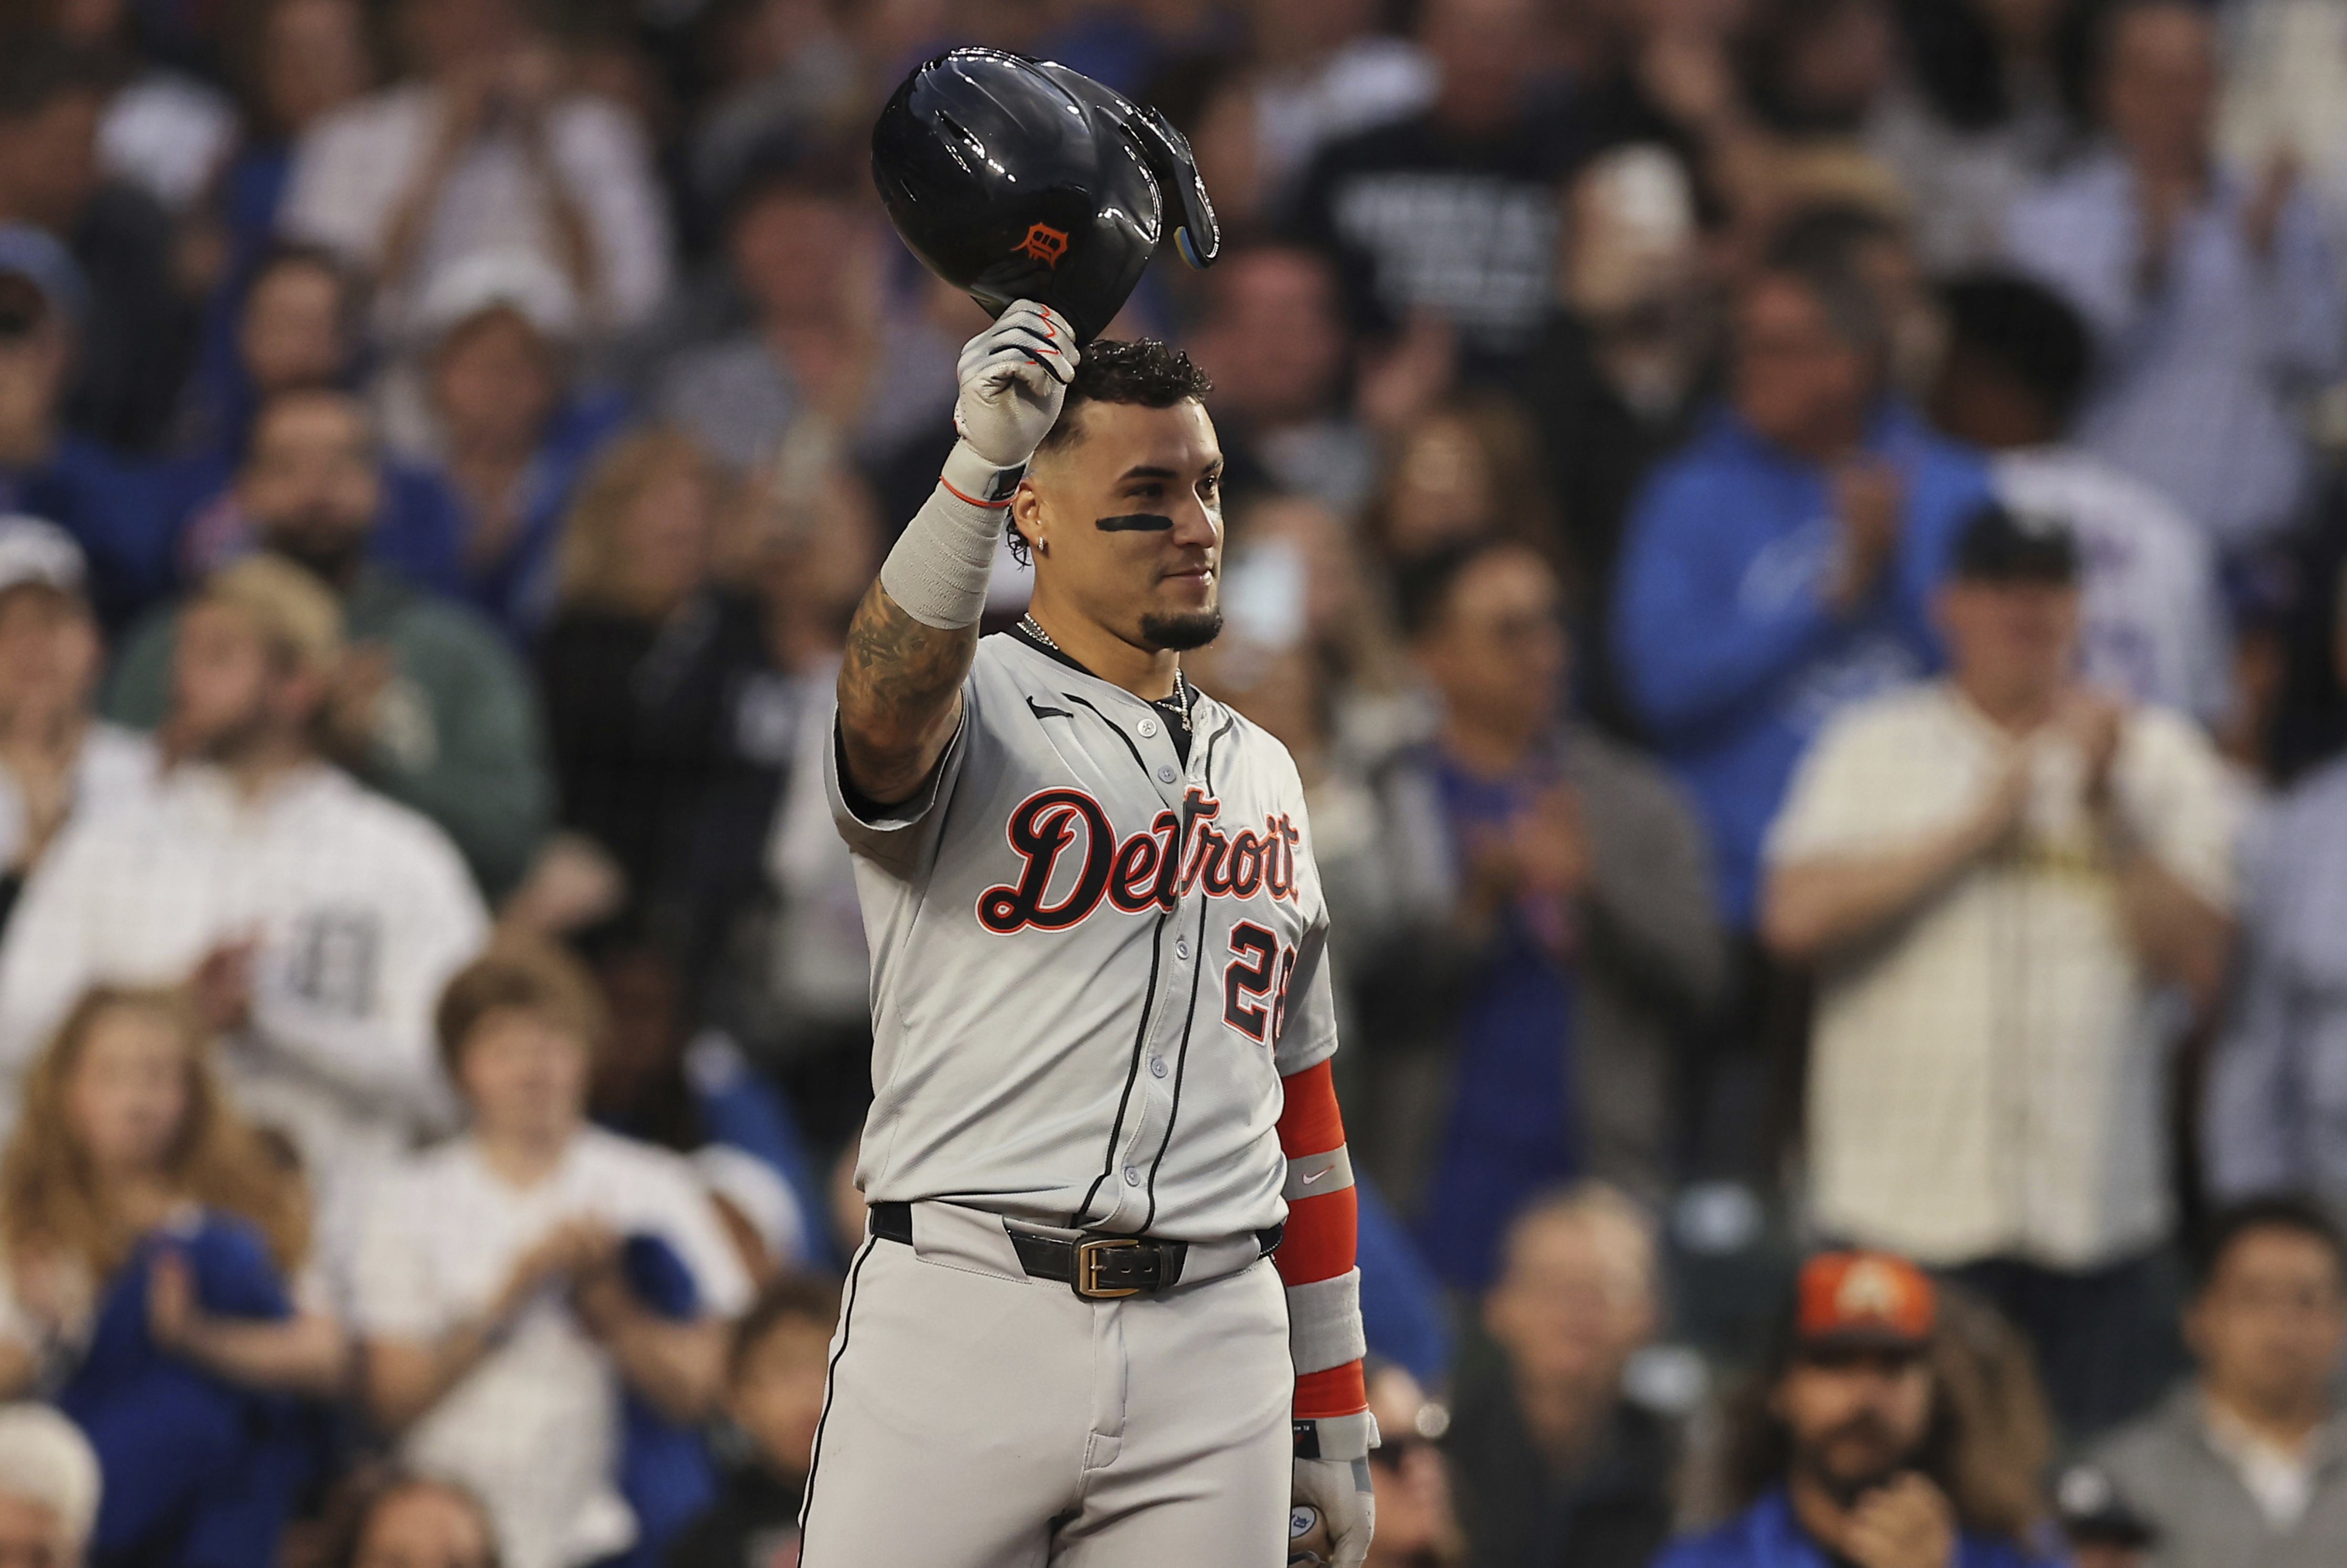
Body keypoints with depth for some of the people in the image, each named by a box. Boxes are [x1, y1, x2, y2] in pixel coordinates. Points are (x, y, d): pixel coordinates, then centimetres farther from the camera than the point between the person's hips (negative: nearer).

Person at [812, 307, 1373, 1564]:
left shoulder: (1262, 775, 20)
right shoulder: (969, 710, 2)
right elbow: (889, 706, -26)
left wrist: (1334, 1415, 20)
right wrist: (977, 463, -41)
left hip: (1215, 1349, 5)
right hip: (965, 1315, -5)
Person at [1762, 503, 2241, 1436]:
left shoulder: (2159, 757, 10)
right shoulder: (1875, 751, 9)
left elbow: (2200, 963, 0)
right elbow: (1796, 919, -7)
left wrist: (2106, 810, -9)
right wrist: (1974, 827, -6)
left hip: (2095, 1219, 1)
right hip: (1902, 1214, -1)